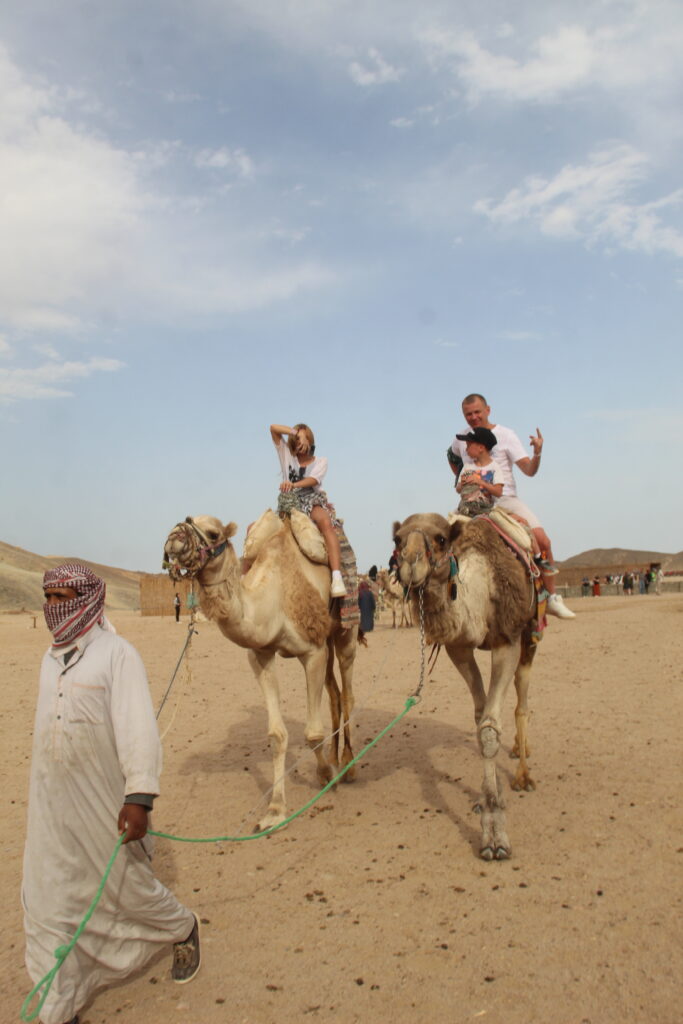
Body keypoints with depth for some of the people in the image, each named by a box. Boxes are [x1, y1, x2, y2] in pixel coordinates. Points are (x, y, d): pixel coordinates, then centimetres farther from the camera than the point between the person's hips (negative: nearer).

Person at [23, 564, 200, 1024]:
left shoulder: (116, 653, -15)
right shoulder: (53, 656, 7)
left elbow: (138, 728, -22)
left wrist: (139, 797, -30)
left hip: (104, 804, -6)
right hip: (51, 805, 6)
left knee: (128, 885, 11)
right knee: (48, 903, 9)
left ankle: (184, 929, 41)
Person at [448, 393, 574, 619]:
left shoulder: (506, 435, 1)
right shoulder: (461, 439, 9)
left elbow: (529, 470, -5)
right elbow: (451, 457, 33)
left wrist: (537, 453, -24)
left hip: (506, 499, -1)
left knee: (542, 540, -18)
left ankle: (552, 597, -3)